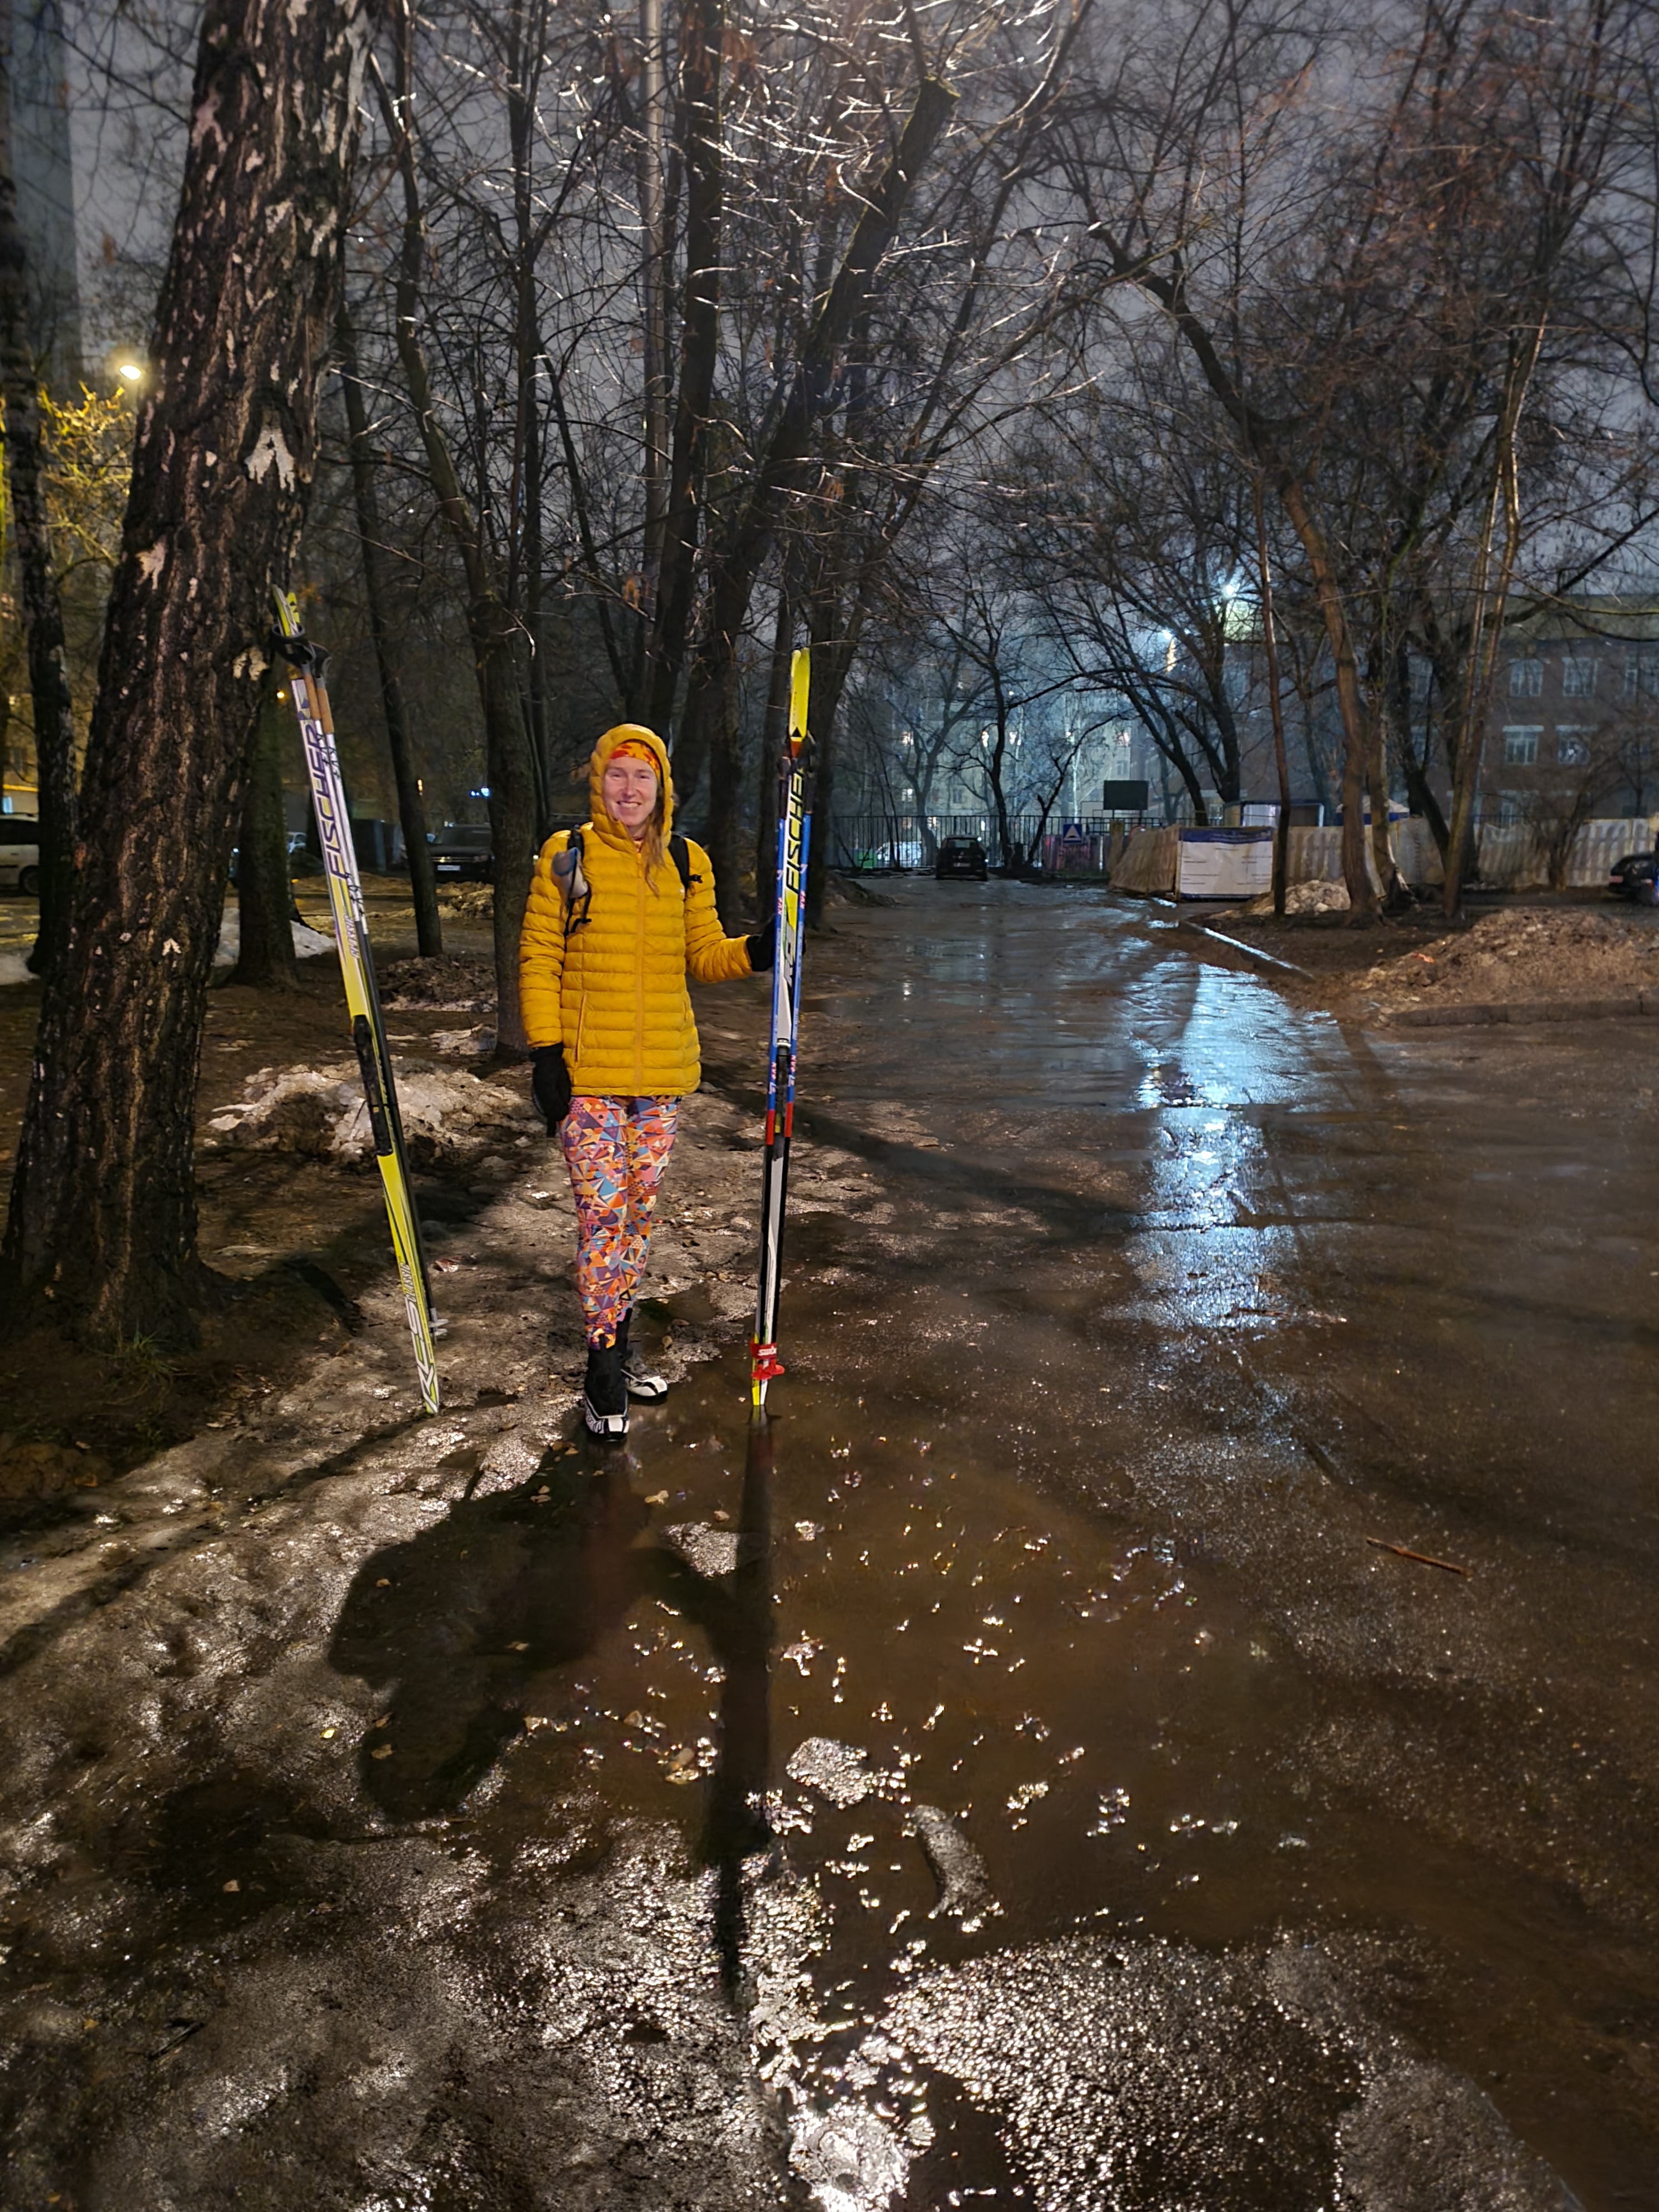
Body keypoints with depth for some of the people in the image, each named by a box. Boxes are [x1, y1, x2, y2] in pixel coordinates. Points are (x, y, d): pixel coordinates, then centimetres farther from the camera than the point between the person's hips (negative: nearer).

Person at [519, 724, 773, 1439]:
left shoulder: (687, 863, 7)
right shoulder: (567, 855, -2)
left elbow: (702, 955, 10)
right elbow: (538, 957, -2)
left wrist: (750, 952, -12)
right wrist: (546, 1050, -9)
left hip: (663, 1068, 4)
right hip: (586, 1070, -4)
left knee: (640, 1206, 12)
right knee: (601, 1211, -5)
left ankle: (617, 1338, 28)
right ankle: (602, 1367, 5)